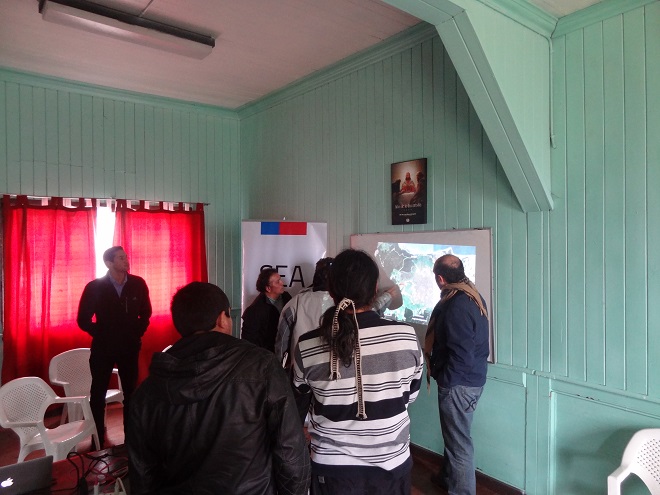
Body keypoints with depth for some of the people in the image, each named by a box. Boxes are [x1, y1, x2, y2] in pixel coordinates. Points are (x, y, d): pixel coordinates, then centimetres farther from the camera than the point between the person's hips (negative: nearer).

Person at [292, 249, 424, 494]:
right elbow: (410, 395, -1)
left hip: (332, 468, 0)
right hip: (392, 464, 1)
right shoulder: (406, 337, -18)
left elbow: (296, 411, -3)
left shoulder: (306, 347, -18)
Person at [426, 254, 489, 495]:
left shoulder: (456, 306, -28)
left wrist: (444, 379, -15)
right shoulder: (473, 295, 3)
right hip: (472, 377, 10)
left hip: (459, 383, -10)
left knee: (458, 441, 6)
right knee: (454, 435, 26)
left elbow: (461, 356, -28)